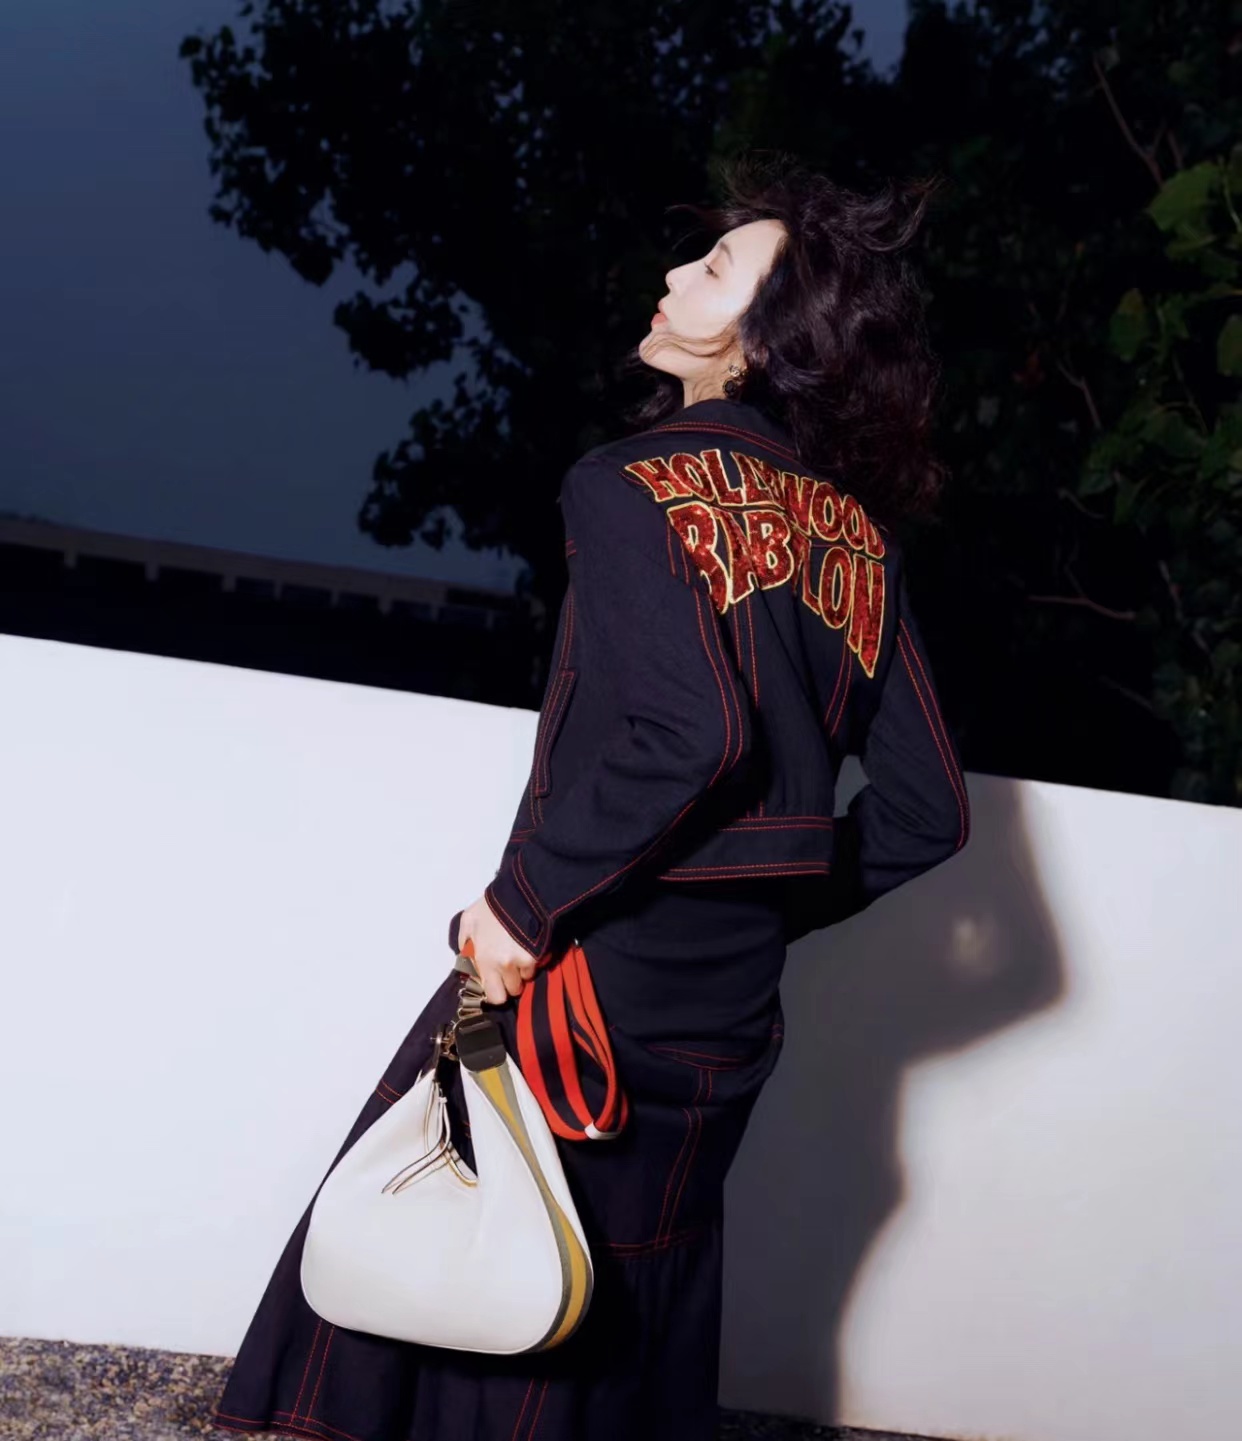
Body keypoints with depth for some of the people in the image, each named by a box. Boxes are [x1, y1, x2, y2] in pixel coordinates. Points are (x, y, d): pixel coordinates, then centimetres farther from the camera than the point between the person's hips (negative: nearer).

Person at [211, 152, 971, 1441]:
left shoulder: (635, 486, -13)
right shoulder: (860, 540, 5)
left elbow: (692, 732, -27)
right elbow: (927, 812, 5)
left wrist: (527, 899, -18)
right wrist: (768, 909, 15)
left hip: (588, 975, -6)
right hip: (729, 1021, 6)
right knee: (638, 1294, 20)